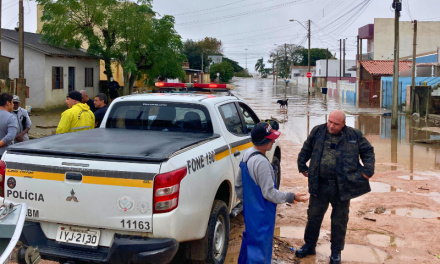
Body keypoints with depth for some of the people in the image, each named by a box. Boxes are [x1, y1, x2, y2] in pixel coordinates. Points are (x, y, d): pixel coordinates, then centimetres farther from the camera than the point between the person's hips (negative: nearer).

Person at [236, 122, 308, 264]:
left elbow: (238, 185, 12)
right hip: (261, 215, -9)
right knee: (260, 247, 2)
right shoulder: (261, 162, -28)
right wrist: (291, 197, -13)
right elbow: (269, 193, -23)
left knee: (249, 241, 24)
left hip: (250, 210, 9)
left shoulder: (247, 155, 2)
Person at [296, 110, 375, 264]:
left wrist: (367, 170, -4)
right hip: (319, 184, 2)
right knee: (313, 216, 12)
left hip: (342, 186, -1)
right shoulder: (318, 131, 1)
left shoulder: (354, 135, -4)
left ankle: (336, 251, 26)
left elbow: (368, 151, 6)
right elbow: (306, 150, 14)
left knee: (339, 220, 10)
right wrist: (302, 166, 11)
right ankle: (309, 245, 31)